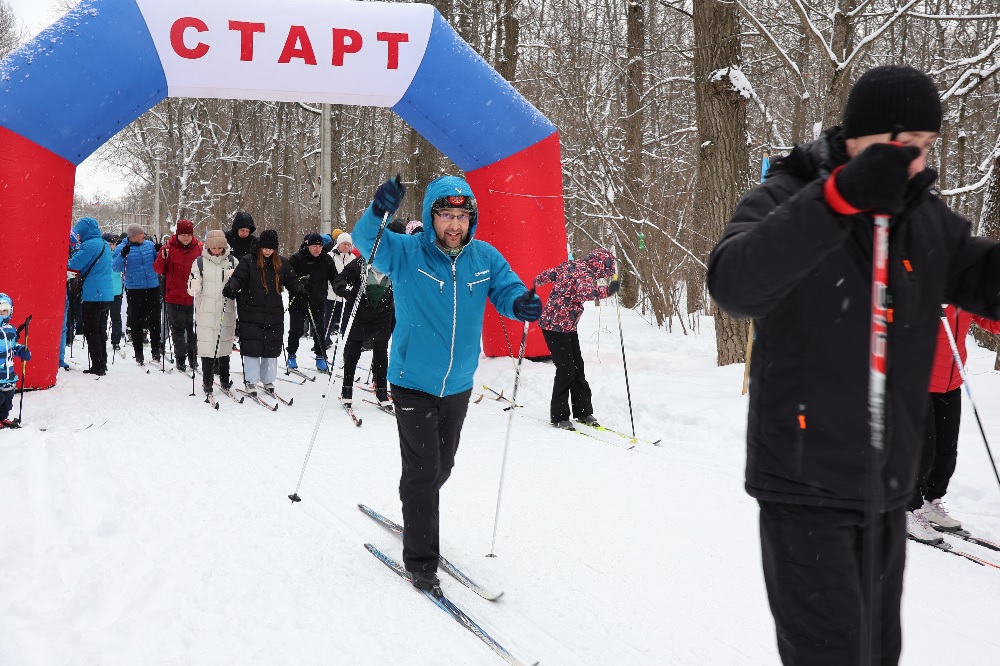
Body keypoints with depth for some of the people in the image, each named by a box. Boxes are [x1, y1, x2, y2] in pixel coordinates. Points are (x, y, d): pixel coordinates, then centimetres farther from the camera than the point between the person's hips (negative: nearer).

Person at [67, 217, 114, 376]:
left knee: (91, 332, -2)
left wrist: (73, 255, 6)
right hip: (107, 295, 9)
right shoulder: (104, 244, 16)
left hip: (93, 295, -9)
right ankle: (102, 365, 18)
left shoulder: (90, 245, -14)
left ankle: (97, 367, -3)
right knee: (101, 331, 15)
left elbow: (75, 264, -14)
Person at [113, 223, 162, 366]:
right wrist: (122, 255, -26)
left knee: (154, 320, 6)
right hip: (134, 290, -3)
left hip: (153, 288, 3)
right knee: (136, 322, 5)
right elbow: (115, 267, -11)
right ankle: (138, 353, 14)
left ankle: (155, 350, 17)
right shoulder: (121, 248, -3)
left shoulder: (150, 245, 7)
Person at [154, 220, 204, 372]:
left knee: (193, 328, 9)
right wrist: (162, 258, -21)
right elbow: (158, 270, -3)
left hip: (194, 297, 1)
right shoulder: (168, 247, -3)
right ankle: (180, 358, 17)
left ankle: (193, 357, 23)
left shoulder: (199, 247, 1)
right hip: (174, 296, -1)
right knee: (178, 328, 7)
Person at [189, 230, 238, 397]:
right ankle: (207, 381, 5)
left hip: (226, 310, 2)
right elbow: (192, 289, -1)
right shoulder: (200, 262, 0)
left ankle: (224, 377, 24)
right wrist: (194, 286, -23)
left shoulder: (232, 261, 5)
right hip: (206, 311, -2)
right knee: (207, 346, -3)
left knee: (225, 344, 10)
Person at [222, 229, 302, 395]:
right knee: (252, 349, -3)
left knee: (272, 348, 9)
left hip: (274, 314, 3)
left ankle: (268, 380, 23)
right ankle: (250, 382, 8)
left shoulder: (282, 264, 7)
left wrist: (300, 292, -9)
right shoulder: (248, 262, -4)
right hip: (251, 314, -3)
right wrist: (230, 289, -31)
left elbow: (292, 282, 10)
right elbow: (237, 279, -11)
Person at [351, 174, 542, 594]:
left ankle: (418, 521, 48)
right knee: (423, 469, -5)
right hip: (413, 383, -4)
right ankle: (420, 560, 8)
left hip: (458, 385, 5)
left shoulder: (485, 258, -5)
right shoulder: (406, 254, -14)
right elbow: (365, 241, -27)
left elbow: (507, 290, -4)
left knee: (441, 467, 21)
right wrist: (378, 212, -49)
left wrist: (522, 304, -29)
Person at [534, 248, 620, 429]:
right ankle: (559, 416, -1)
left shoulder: (569, 265, 7)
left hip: (568, 327, 10)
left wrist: (537, 281, 41)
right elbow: (584, 292, -41)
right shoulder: (584, 274, -19)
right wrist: (606, 290, -51)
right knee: (566, 370, -9)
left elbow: (548, 275, 21)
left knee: (577, 367, 11)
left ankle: (583, 411, 17)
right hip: (556, 327, -10)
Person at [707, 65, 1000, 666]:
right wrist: (843, 196, -41)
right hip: (806, 486, -6)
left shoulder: (928, 218, 7)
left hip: (888, 488, 6)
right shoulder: (785, 200, -11)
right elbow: (734, 285, -30)